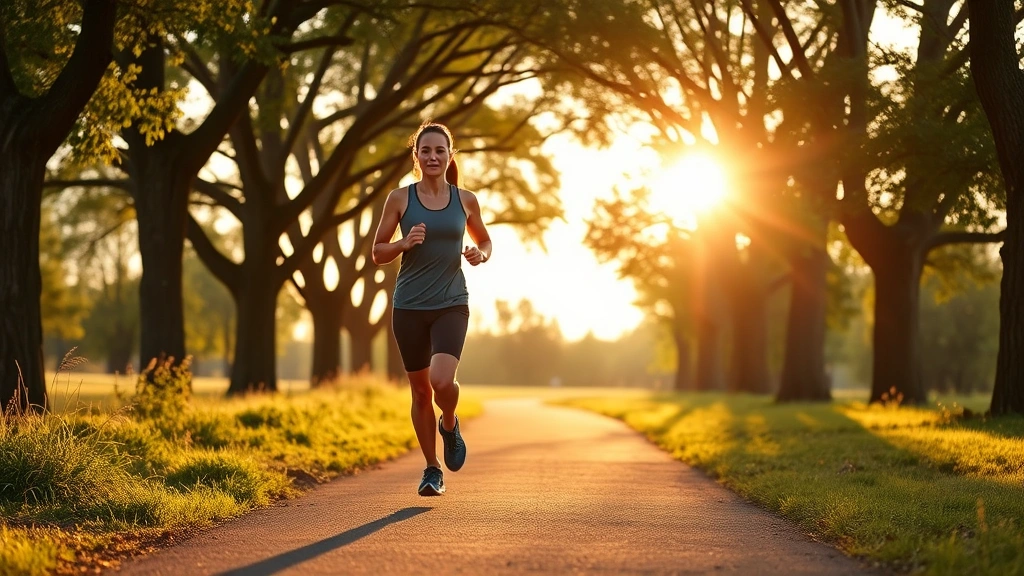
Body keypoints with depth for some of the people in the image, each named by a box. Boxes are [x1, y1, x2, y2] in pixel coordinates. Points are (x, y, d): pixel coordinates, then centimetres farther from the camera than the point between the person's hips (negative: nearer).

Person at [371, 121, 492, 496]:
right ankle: (432, 470, 24)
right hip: (409, 307, 1)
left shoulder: (465, 200, 4)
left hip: (451, 304, -1)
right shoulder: (400, 199, 0)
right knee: (421, 391, 8)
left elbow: (485, 242, 19)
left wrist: (479, 255, -3)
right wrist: (405, 243, -15)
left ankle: (449, 424, 13)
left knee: (442, 381, -22)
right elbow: (377, 253, 4)